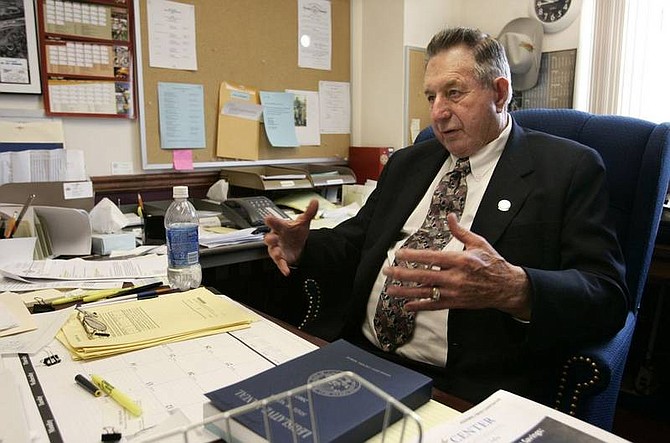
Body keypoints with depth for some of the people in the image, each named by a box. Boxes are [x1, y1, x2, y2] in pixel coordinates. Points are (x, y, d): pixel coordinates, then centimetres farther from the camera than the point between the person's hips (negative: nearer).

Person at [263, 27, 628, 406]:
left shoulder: (569, 168, 0)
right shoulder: (408, 163, 17)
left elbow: (608, 296, -9)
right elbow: (352, 243, 18)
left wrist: (514, 289, -28)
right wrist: (302, 249, -3)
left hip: (466, 389, -4)